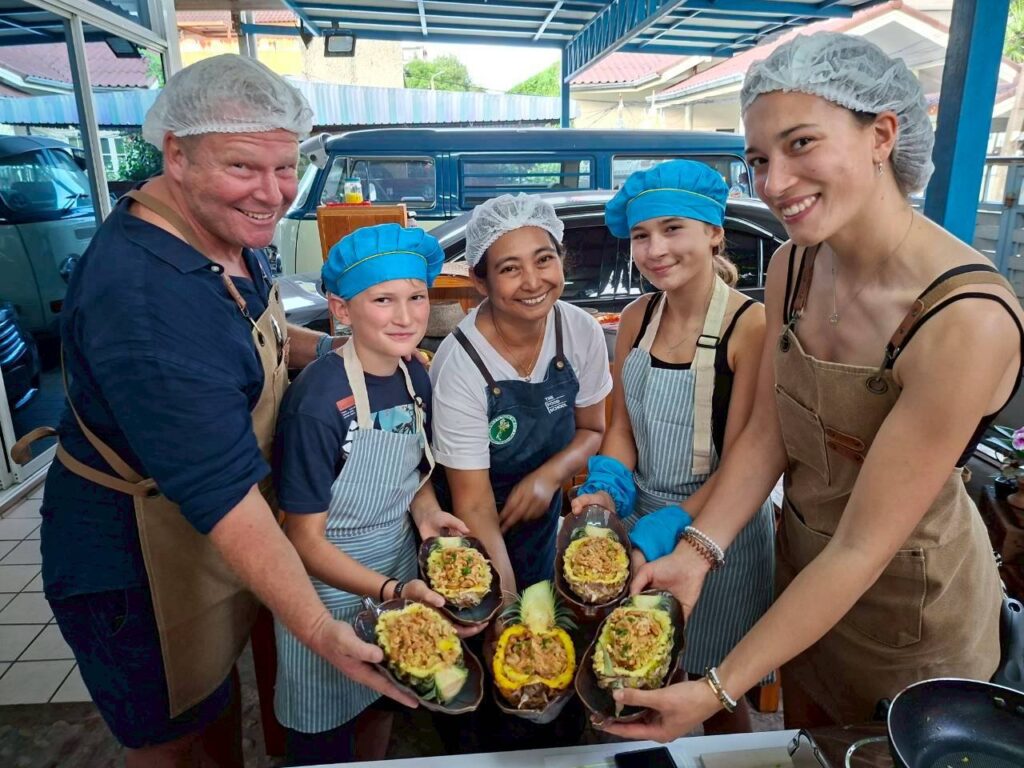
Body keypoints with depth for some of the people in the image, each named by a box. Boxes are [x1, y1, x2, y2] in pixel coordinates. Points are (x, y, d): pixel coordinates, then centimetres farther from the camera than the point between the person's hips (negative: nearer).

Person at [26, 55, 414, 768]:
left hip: (211, 539, 9)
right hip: (137, 567, -8)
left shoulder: (226, 229, -5)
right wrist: (321, 631, -37)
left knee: (220, 679, 29)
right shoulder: (145, 301, -35)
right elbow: (220, 493, -36)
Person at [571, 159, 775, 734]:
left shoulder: (752, 326, -18)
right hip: (642, 518, 5)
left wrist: (661, 533, -24)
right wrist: (605, 490, -13)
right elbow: (622, 428, 5)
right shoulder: (636, 319, -1)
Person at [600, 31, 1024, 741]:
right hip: (802, 563, 6)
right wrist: (696, 552, -19)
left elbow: (863, 548, -29)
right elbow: (766, 435, -6)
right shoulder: (792, 267, -11)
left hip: (911, 599, -5)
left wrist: (718, 690, -28)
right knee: (805, 747, 30)